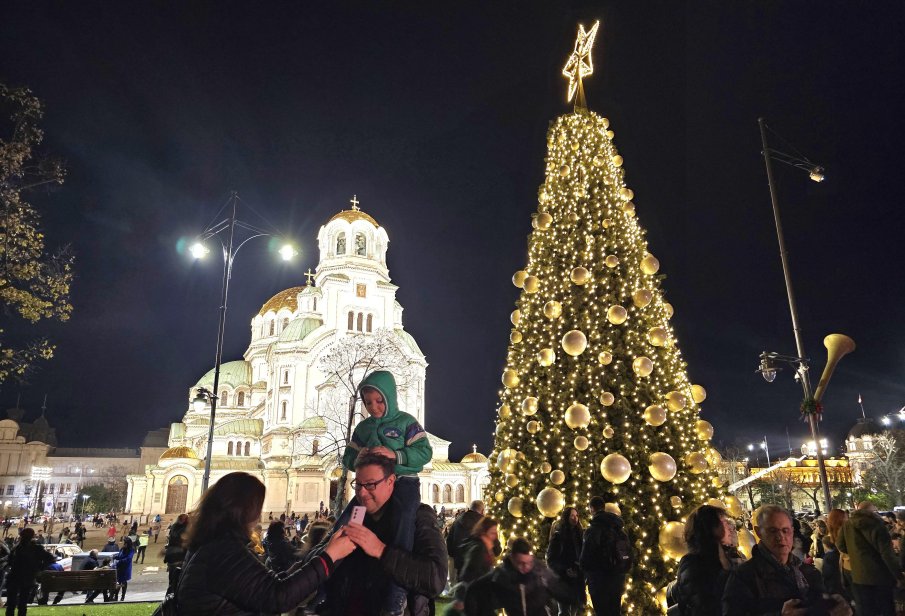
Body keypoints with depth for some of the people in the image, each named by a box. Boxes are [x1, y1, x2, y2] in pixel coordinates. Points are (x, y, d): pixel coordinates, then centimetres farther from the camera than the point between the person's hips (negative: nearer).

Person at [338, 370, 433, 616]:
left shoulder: (406, 422, 0)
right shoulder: (363, 427, 14)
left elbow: (425, 452, -9)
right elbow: (348, 459, 16)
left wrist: (395, 455, -22)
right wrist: (360, 456, -8)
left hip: (403, 483, -5)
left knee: (402, 529, -25)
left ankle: (396, 591, -20)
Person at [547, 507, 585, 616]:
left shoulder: (580, 534, 12)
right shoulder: (558, 536, -2)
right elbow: (550, 560, -5)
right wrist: (564, 570, -17)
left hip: (578, 580, 5)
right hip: (563, 579, -5)